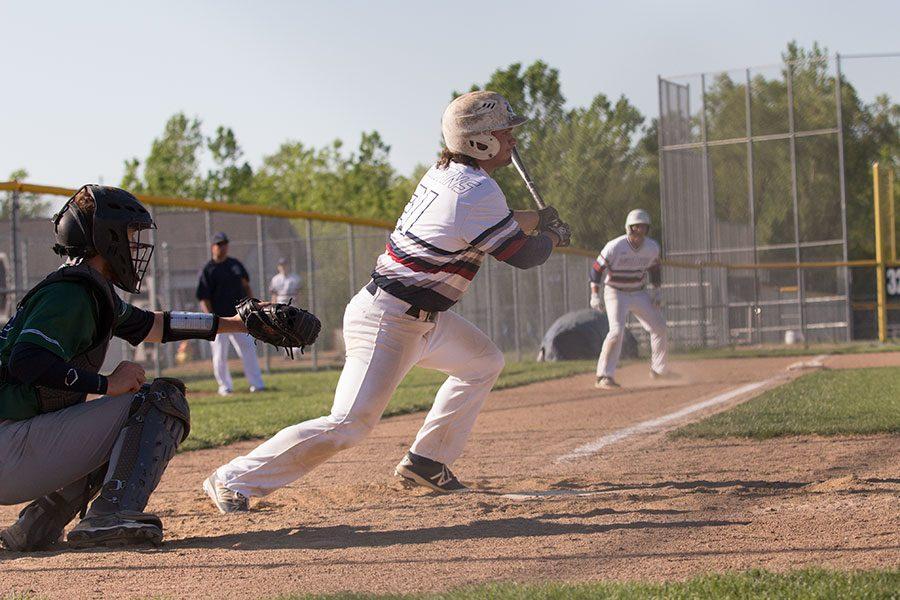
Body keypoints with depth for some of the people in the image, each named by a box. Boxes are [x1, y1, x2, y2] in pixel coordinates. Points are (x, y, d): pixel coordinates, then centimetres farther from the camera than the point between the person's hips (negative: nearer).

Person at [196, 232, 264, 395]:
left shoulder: (236, 264, 12)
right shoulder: (207, 270, -4)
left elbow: (246, 285, 21)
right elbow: (203, 298, -8)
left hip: (239, 316, 4)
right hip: (219, 319, -4)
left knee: (248, 348, 1)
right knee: (220, 353, -2)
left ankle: (256, 383, 5)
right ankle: (225, 386, 11)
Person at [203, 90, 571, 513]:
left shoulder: (445, 172, 7)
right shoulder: (477, 191, -19)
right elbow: (522, 255, -9)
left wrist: (535, 219, 32)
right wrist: (553, 237, 11)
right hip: (389, 322, -10)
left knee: (484, 362, 24)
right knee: (349, 425, -15)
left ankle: (426, 461, 26)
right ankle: (233, 480, -11)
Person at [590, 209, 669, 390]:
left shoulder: (652, 247, -6)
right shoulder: (615, 247, -22)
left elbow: (654, 269, 13)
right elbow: (597, 268, -16)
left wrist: (656, 291, 5)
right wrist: (594, 295, -21)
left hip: (640, 293, 6)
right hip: (616, 294, -6)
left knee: (659, 326, 10)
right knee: (617, 330, -23)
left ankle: (658, 369, 30)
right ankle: (604, 376, -21)